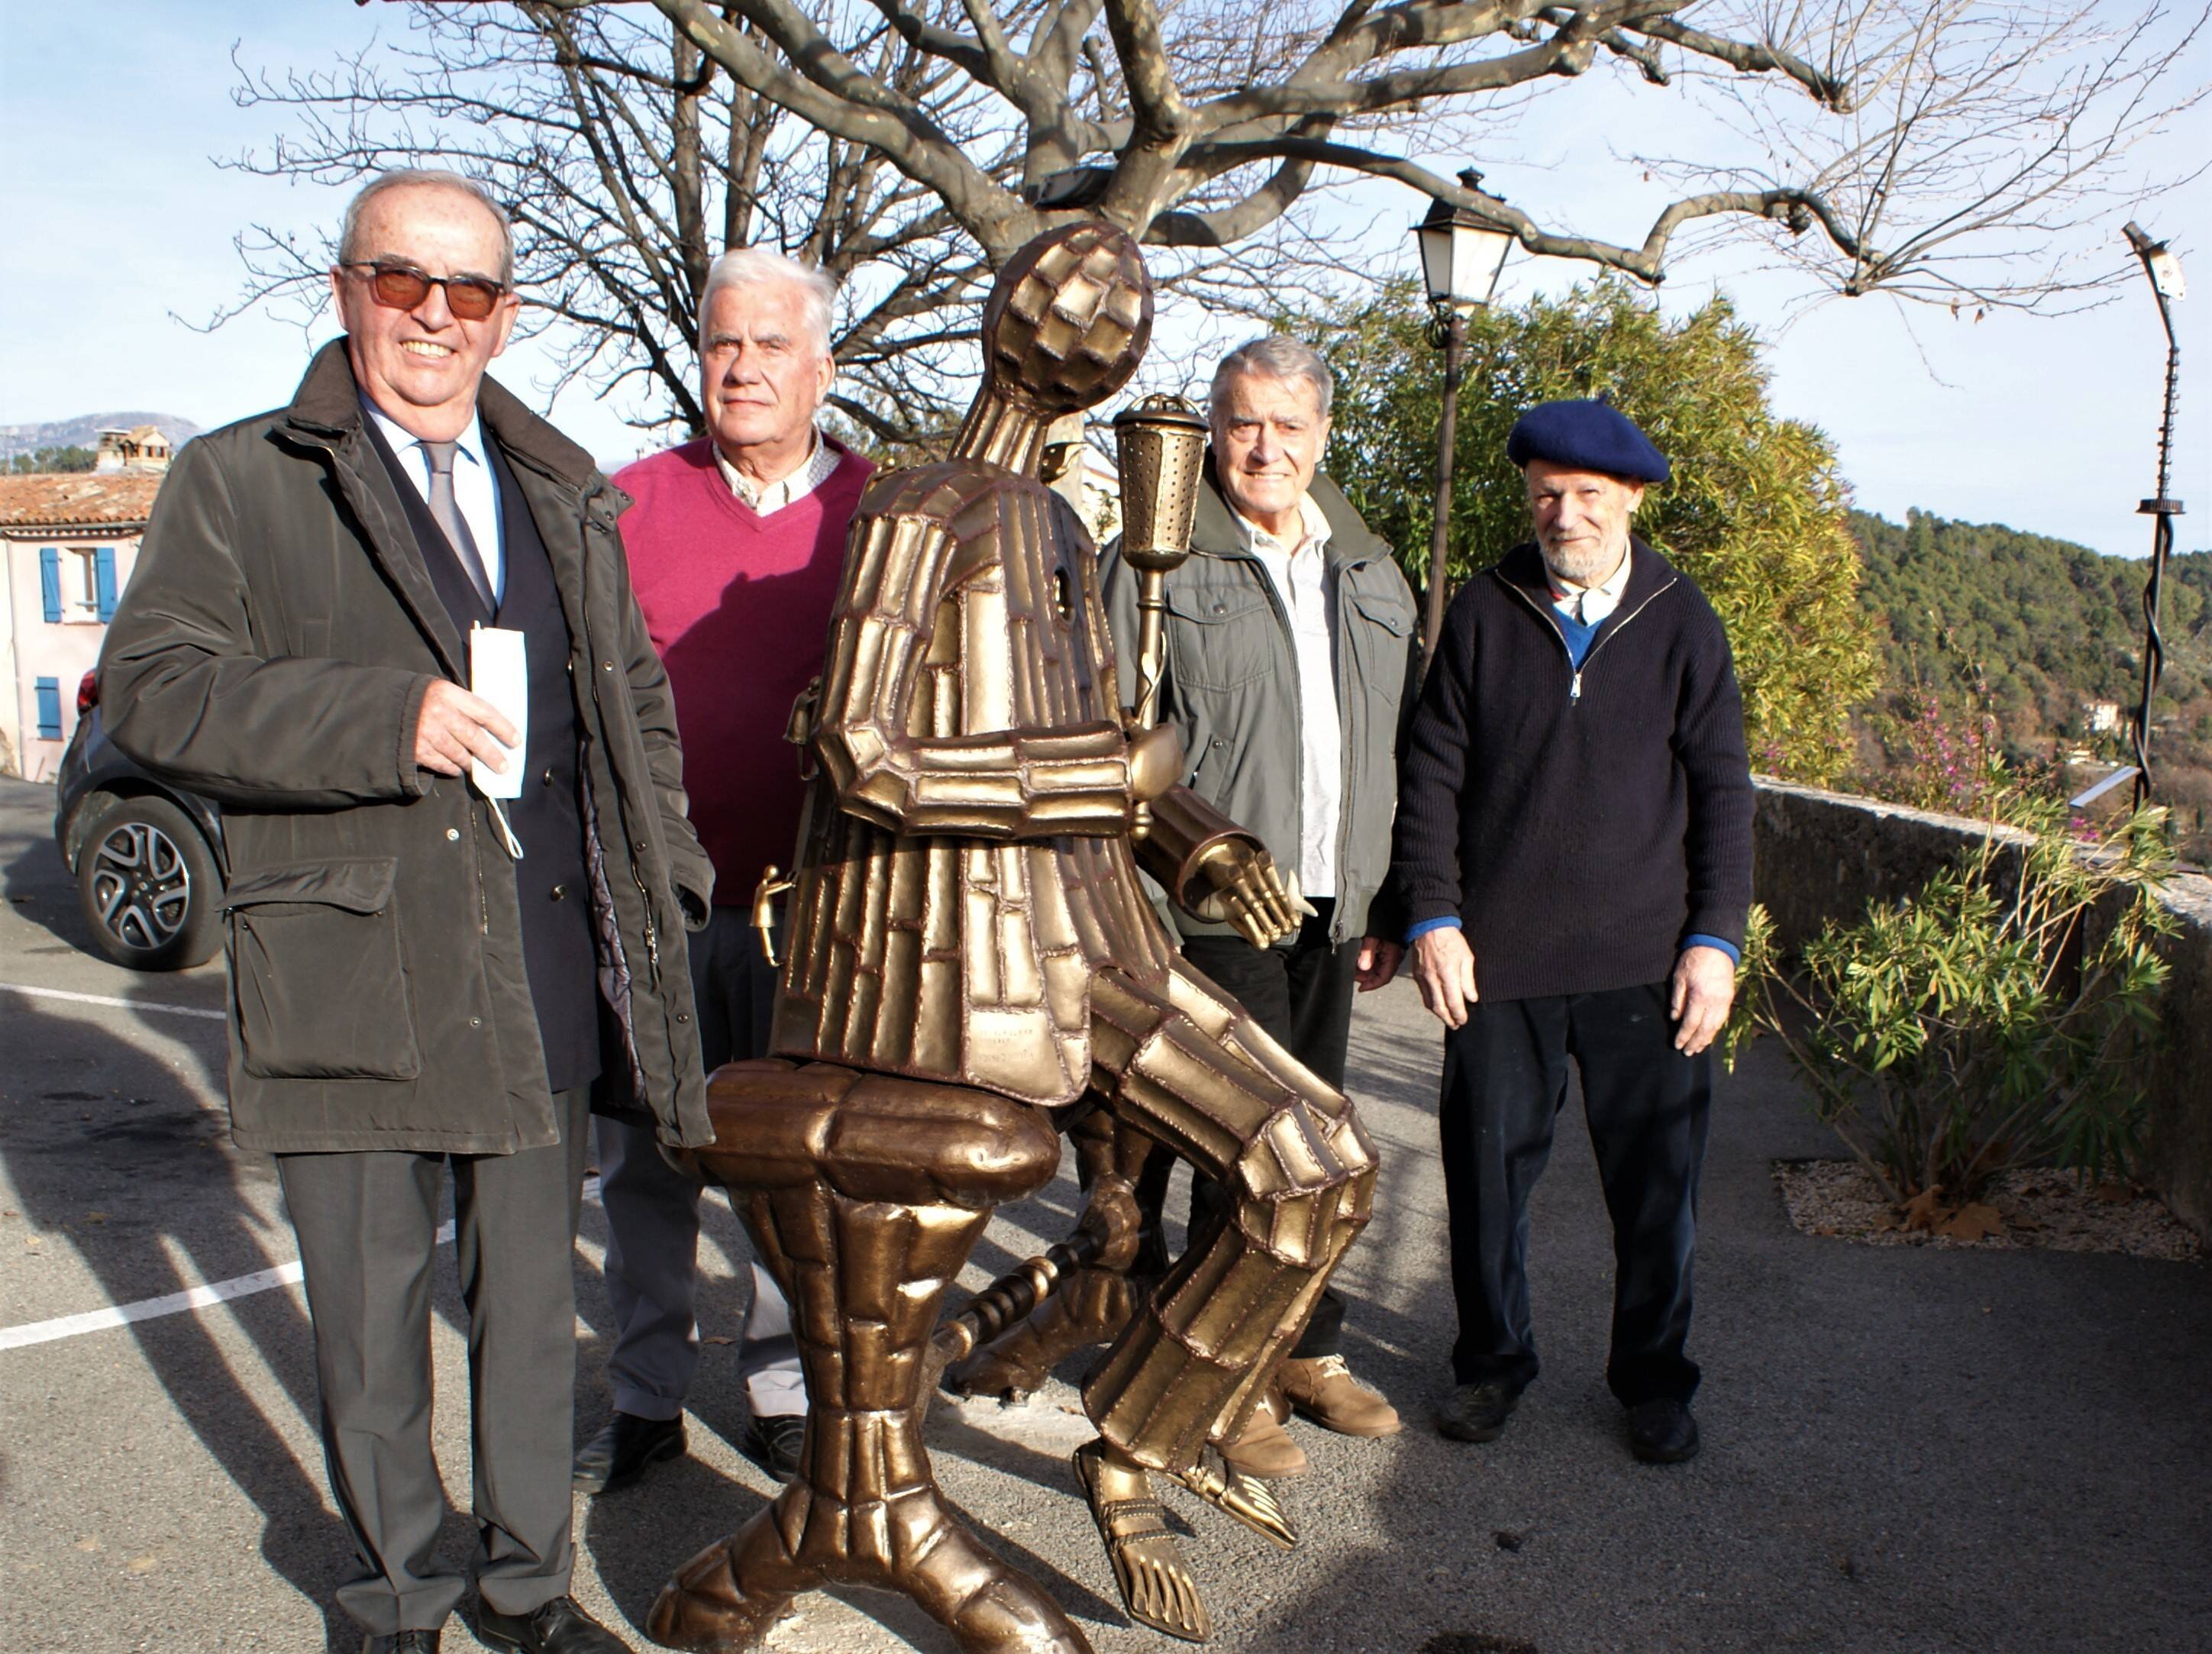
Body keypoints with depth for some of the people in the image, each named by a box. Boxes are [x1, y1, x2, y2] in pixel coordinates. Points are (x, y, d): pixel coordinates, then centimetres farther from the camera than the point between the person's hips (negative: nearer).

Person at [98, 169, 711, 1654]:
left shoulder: (565, 496, 15)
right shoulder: (238, 482, 2)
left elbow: (636, 699, 21)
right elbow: (155, 690, -8)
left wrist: (664, 870, 9)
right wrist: (385, 717, -21)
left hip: (540, 973, 3)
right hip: (349, 979, -3)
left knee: (534, 1297, 14)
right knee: (369, 1320, 10)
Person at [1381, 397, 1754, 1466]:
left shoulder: (1682, 622, 5)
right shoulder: (1483, 613, 5)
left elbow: (1721, 791, 6)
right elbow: (1432, 773, 5)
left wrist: (1716, 939, -1)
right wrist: (1432, 914, -3)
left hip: (1645, 961, 0)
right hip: (1500, 955, 0)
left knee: (1657, 1183, 8)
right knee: (1489, 1170, 8)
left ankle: (1653, 1378, 30)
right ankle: (1492, 1360, 30)